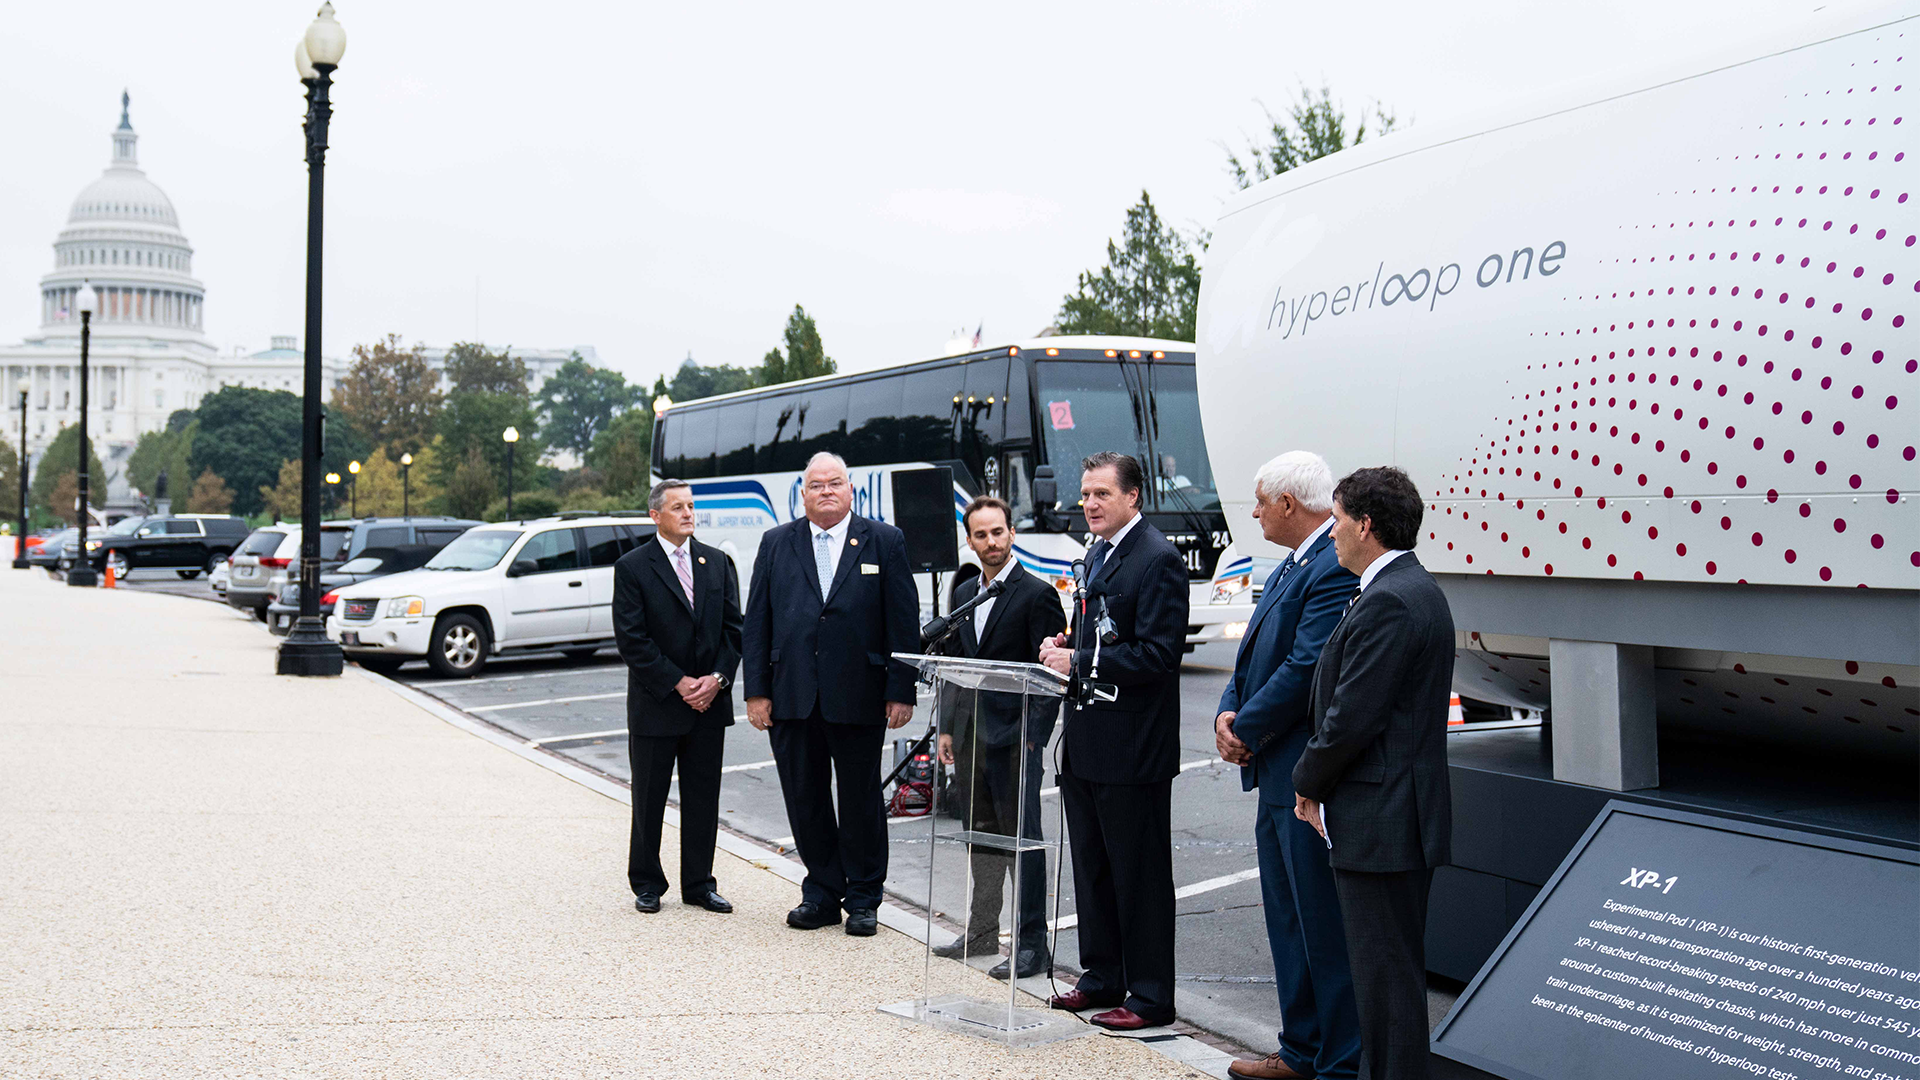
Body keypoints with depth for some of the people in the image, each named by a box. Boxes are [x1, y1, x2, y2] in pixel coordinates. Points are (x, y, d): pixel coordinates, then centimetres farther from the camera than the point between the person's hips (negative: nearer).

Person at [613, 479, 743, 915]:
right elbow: (632, 638, -10)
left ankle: (699, 883, 18)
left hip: (709, 700, 3)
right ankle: (647, 884, 19)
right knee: (649, 798, 6)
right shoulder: (632, 567, -5)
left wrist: (717, 678, -8)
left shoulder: (718, 563, 8)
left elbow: (733, 627, 6)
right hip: (656, 704, -3)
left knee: (703, 797, 8)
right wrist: (678, 683, -14)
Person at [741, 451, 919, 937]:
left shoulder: (884, 542, 2)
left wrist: (901, 691, -6)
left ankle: (862, 898, 19)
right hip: (791, 697, 2)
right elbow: (756, 621, 7)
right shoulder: (776, 544, 9)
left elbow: (905, 623, 0)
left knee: (861, 800, 6)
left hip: (858, 696, -2)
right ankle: (822, 894, 21)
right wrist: (756, 690, -1)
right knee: (804, 799, 8)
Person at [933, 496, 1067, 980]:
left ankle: (1031, 944, 2)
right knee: (980, 832, 15)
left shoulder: (1037, 594, -8)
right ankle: (982, 930, 26)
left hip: (1014, 735, -7)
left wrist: (1034, 735, -17)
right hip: (970, 734, 7)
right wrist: (948, 729, 14)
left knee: (1022, 837, -4)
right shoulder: (964, 594, 14)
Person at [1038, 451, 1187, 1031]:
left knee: (1140, 874, 0)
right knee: (1092, 869, 17)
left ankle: (1151, 998, 10)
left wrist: (1079, 662, -19)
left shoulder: (1158, 559, -14)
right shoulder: (1098, 554, 15)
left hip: (1133, 749, -9)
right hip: (1087, 743, 9)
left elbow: (1158, 654, -21)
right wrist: (1065, 646, 3)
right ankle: (1102, 979, 29)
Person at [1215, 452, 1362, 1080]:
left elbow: (1307, 670, -22)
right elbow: (1256, 655, 19)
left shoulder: (1337, 569, -18)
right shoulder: (1290, 568, 16)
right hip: (1278, 775, 11)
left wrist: (1247, 730, -12)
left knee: (1324, 926, -2)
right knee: (1288, 921, 18)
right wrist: (1229, 715, 1)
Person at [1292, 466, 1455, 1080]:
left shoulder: (1387, 603, -19)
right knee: (1396, 965, 18)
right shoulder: (1413, 589, 14)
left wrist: (1308, 785, -6)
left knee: (1386, 971, -2)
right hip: (1405, 815, 11)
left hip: (1379, 822, -11)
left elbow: (1353, 718, -21)